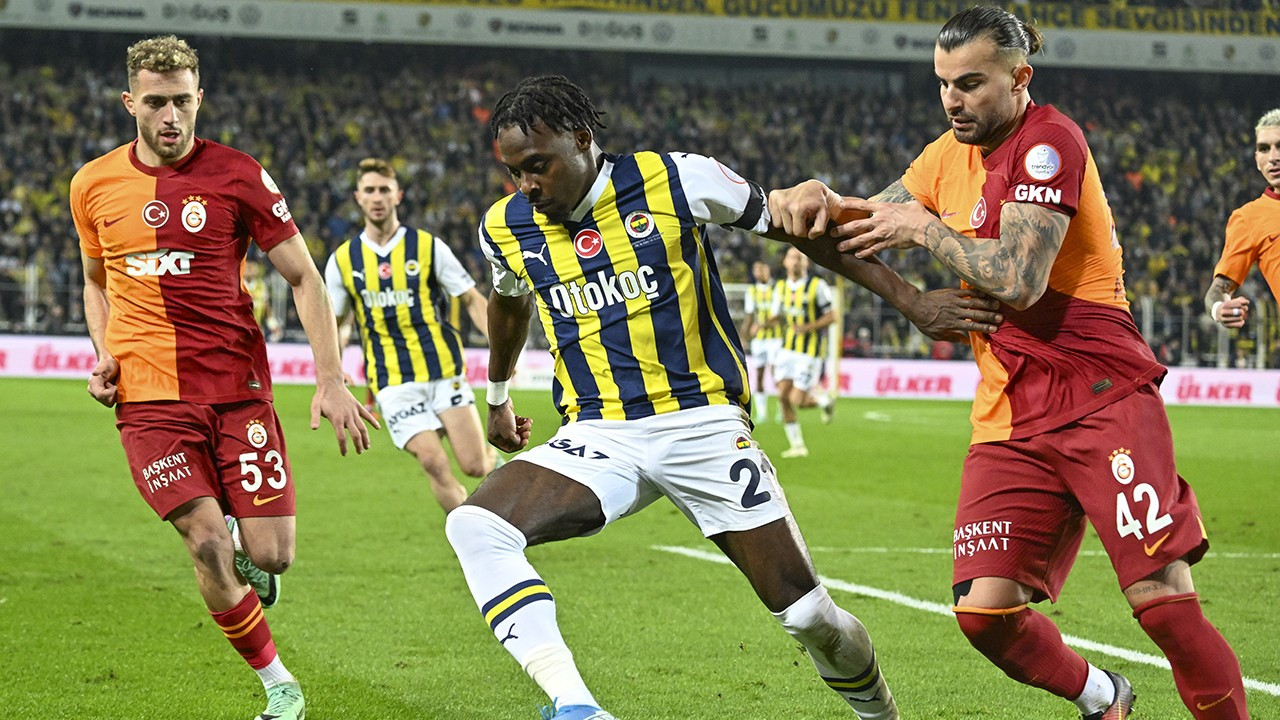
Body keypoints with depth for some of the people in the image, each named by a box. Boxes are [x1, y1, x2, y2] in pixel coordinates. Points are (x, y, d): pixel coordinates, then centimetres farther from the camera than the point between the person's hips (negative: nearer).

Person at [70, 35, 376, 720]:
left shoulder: (236, 175, -3)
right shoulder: (93, 184, 5)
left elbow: (305, 278, 1)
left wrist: (330, 380, -7)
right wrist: (104, 356, 4)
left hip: (238, 386, -1)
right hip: (149, 397, 1)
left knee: (270, 558, -7)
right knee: (209, 546, -15)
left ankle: (245, 571, 31)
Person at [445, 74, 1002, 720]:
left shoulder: (675, 181, -9)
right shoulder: (505, 227, 3)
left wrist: (909, 300, -2)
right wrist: (497, 394, 42)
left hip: (703, 425, -3)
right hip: (597, 438, 3)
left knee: (808, 615, -4)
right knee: (473, 526, -26)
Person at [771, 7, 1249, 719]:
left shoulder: (1049, 139, -11)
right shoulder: (952, 153, 14)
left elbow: (1018, 280, -21)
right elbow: (877, 219, 20)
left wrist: (924, 226, -9)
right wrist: (821, 200, -2)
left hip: (1106, 399, -7)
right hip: (1011, 419, 7)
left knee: (1165, 601, -14)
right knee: (985, 609, -6)